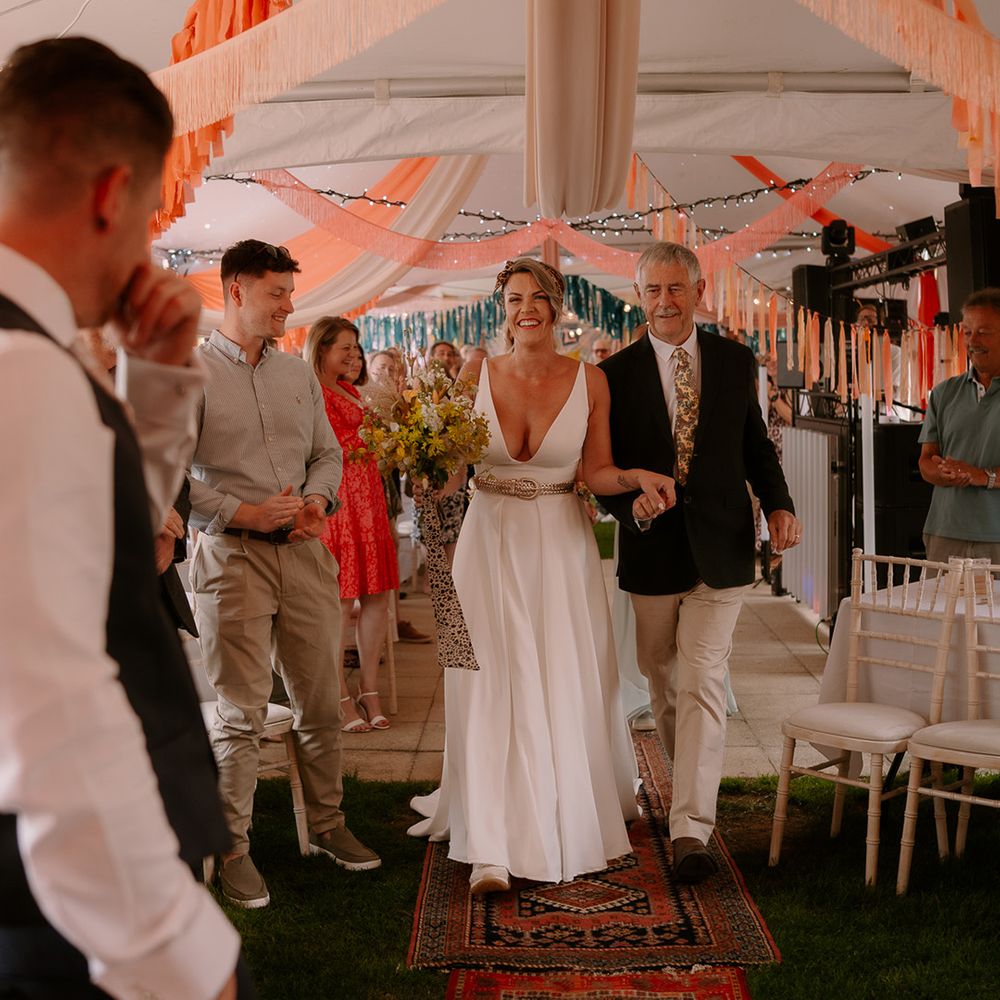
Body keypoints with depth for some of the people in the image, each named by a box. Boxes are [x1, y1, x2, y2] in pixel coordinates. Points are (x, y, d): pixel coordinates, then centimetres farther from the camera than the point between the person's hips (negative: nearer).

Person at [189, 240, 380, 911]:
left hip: (305, 551, 5)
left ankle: (327, 824, 27)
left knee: (321, 702, 11)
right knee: (241, 714, -1)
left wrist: (318, 498, -2)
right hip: (232, 555, -5)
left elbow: (327, 452, 19)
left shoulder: (299, 374, 13)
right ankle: (233, 850, 12)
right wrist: (244, 513, -15)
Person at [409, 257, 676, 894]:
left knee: (571, 688, 8)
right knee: (493, 689, -3)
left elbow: (597, 471, 1)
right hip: (491, 541, 0)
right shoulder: (477, 378, -1)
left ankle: (580, 815, 32)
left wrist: (637, 477, -17)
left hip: (562, 545, 0)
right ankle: (493, 848, 0)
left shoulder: (590, 381, -2)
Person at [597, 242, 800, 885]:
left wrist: (779, 504, -4)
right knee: (662, 680, 16)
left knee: (703, 682, -8)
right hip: (651, 547, 1)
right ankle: (690, 777, 40)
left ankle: (692, 830, -8)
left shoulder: (736, 362, 4)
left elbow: (756, 445, 12)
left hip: (720, 547, -1)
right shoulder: (616, 373, -1)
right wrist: (630, 502, -22)